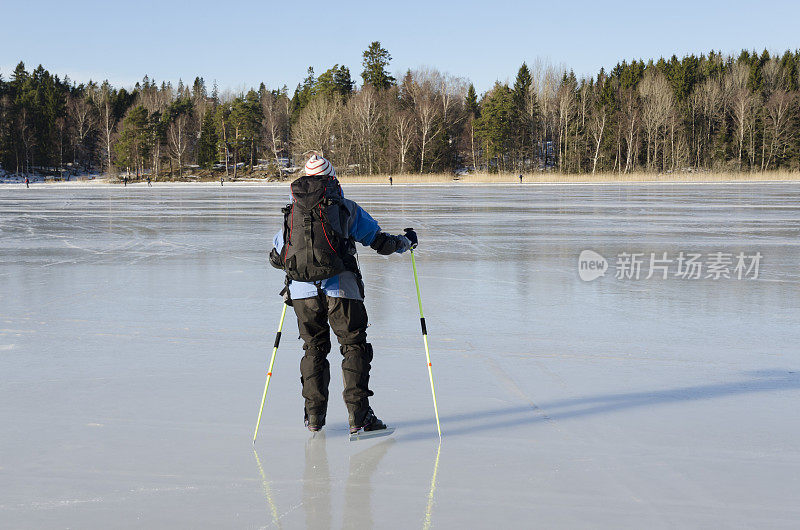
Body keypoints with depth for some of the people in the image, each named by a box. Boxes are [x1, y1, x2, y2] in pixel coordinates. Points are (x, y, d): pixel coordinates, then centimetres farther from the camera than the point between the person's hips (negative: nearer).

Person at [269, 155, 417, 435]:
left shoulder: (292, 212, 17)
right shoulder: (346, 208, 8)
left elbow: (275, 257, 24)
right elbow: (380, 241, 11)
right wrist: (406, 241, 31)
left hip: (302, 289, 3)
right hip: (339, 286, -3)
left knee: (314, 348, 17)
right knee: (354, 346, 5)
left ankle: (313, 415, 19)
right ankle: (358, 416, -2)